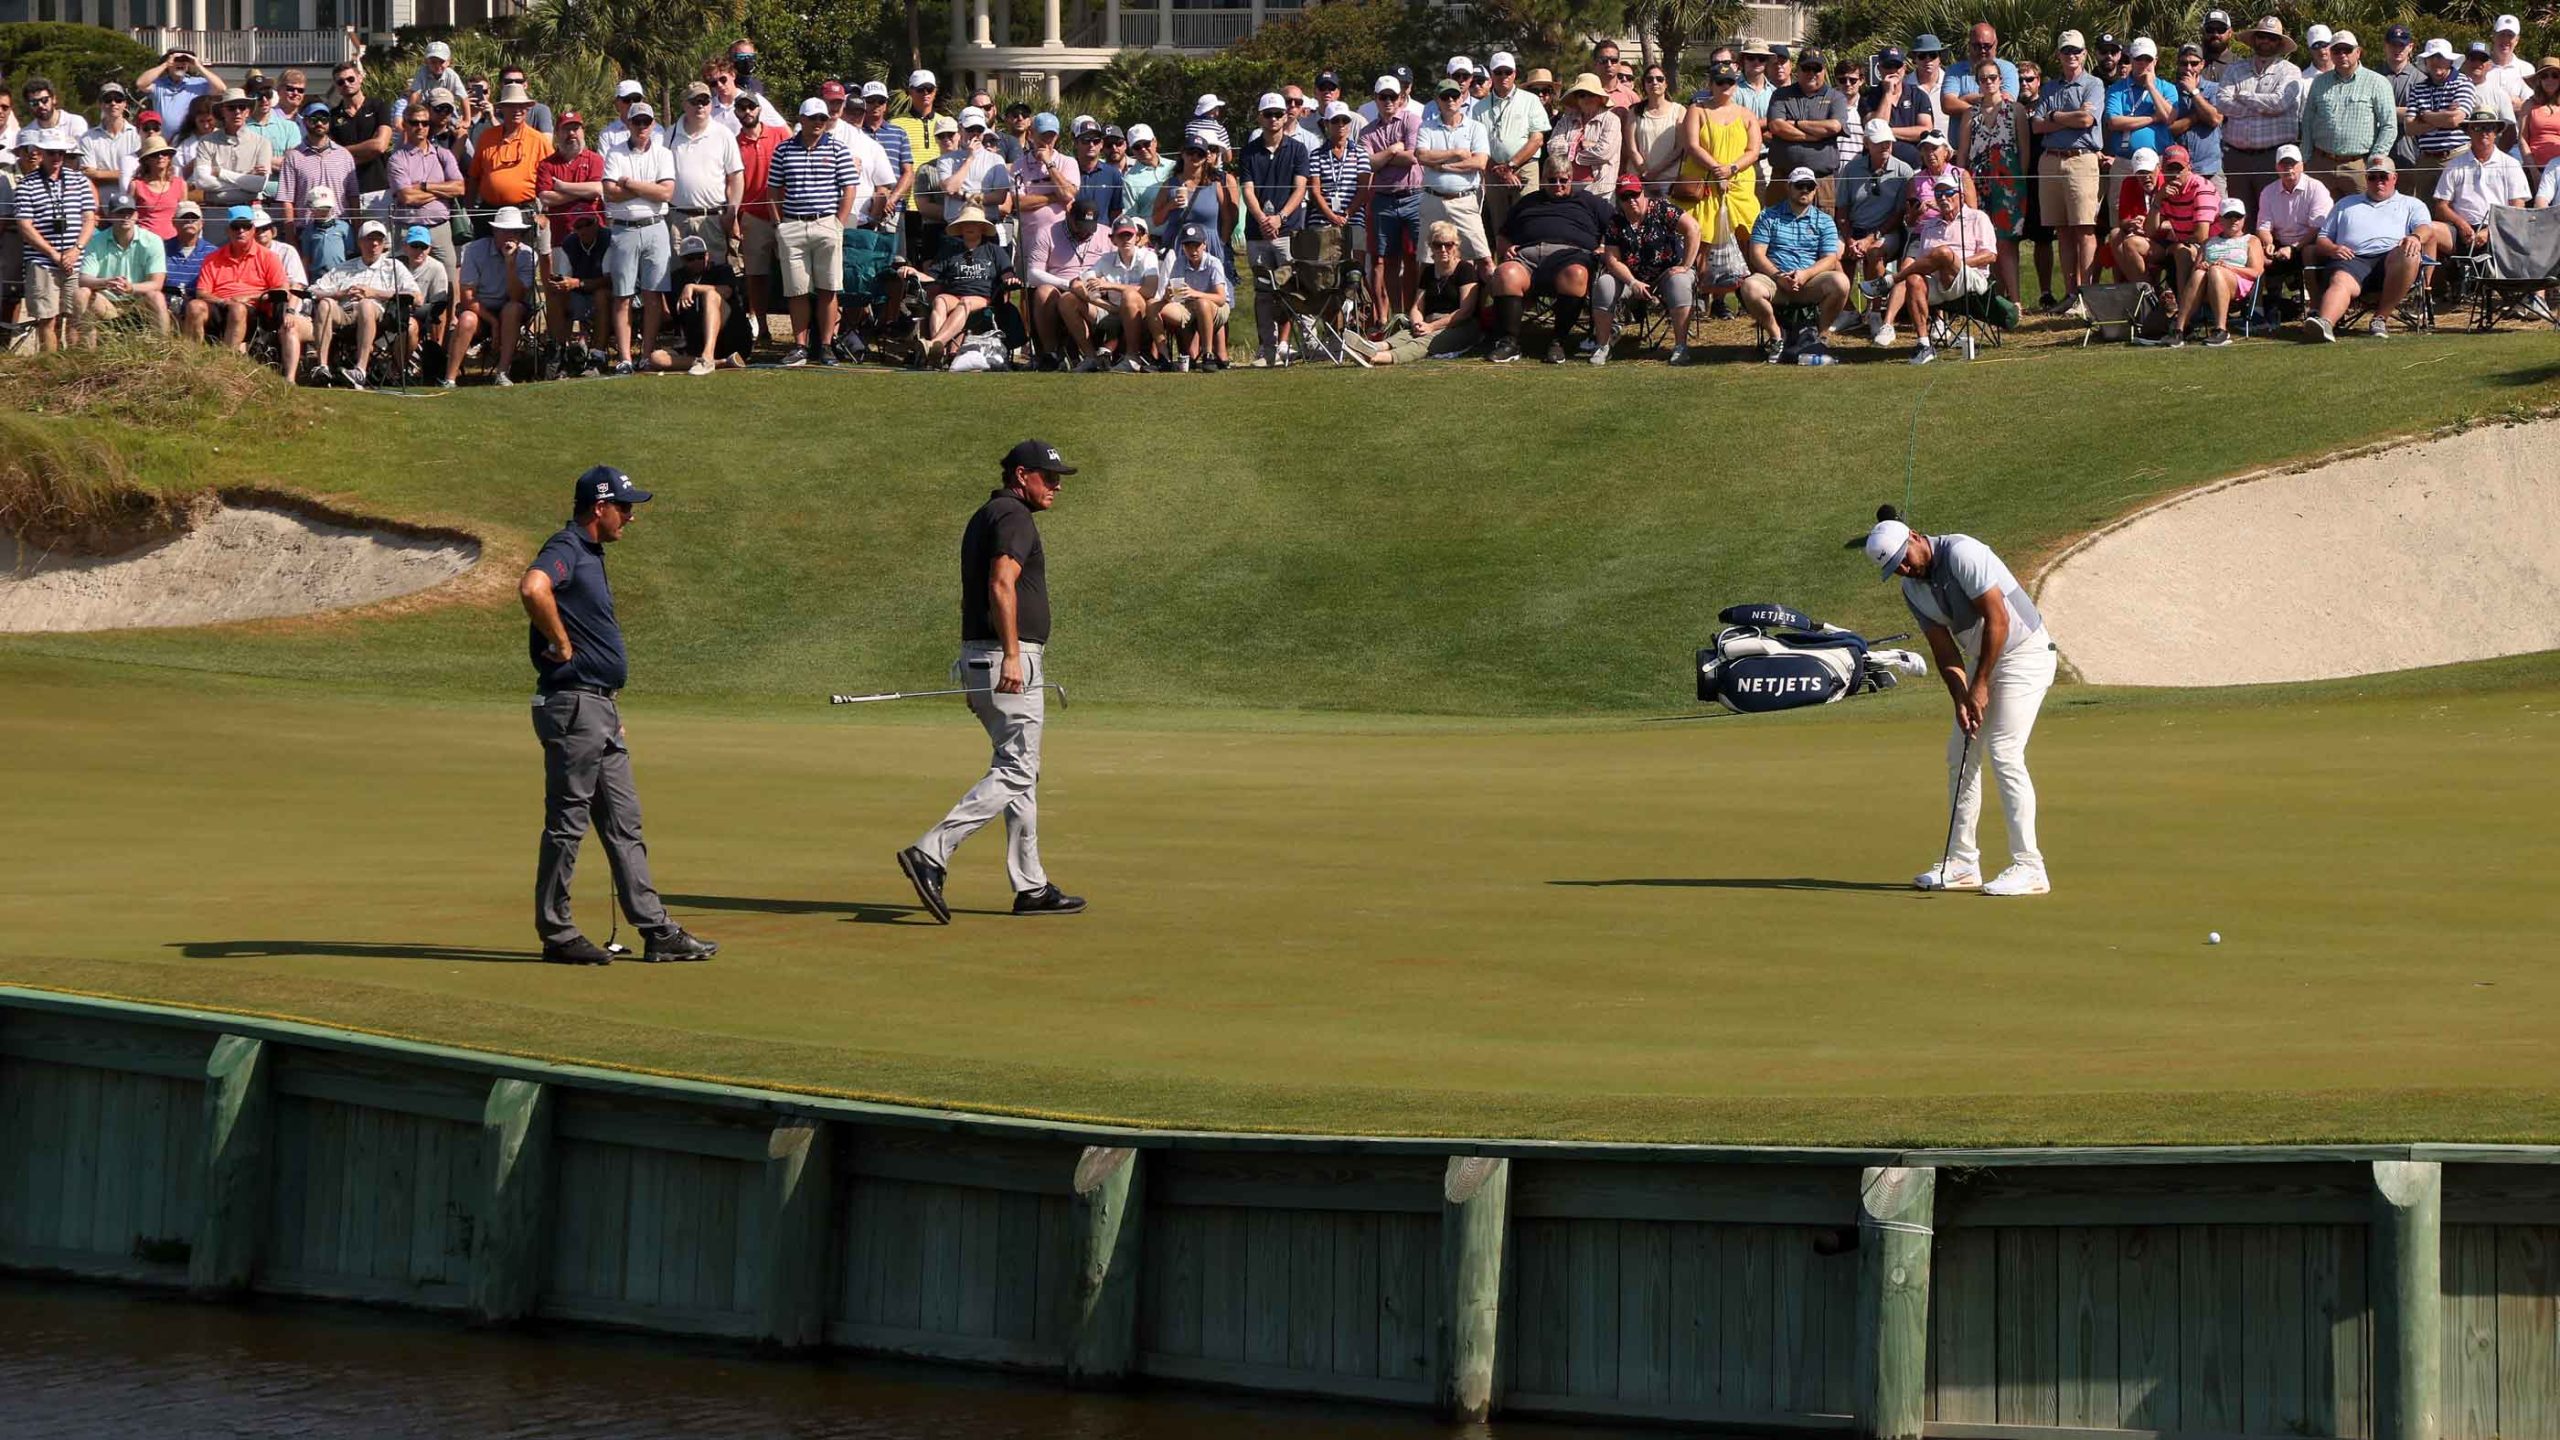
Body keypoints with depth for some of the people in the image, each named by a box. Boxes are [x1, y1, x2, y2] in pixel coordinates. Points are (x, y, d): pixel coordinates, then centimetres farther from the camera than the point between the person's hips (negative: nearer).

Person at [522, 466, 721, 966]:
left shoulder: (590, 556, 19)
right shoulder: (565, 551, -13)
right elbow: (533, 588, -36)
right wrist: (562, 646, -22)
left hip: (600, 710, 10)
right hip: (572, 705, -10)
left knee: (624, 823, 10)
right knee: (567, 822, -3)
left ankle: (657, 931, 12)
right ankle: (556, 934, 3)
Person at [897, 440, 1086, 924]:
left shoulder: (983, 517, 20)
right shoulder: (1014, 517, -11)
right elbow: (1001, 585, -24)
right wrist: (1011, 656, -29)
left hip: (979, 659, 10)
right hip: (1009, 661, -10)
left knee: (1021, 773, 14)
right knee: (1015, 771, -11)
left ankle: (1031, 887, 15)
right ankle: (931, 854, -21)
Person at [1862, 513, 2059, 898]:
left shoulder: (1962, 554, -22)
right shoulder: (1912, 589, 3)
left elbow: (1997, 620, -24)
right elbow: (1944, 651, 3)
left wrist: (1980, 686, -19)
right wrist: (1961, 698, -14)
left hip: (2023, 653, -9)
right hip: (1983, 660, 9)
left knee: (2004, 752, -16)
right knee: (1961, 753, 7)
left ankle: (2028, 867, -15)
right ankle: (1962, 862, 14)